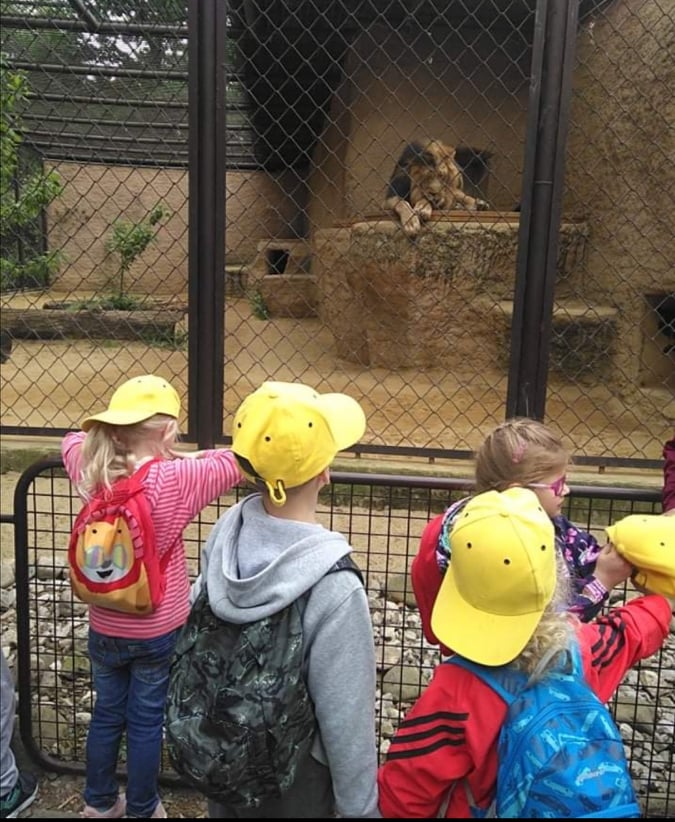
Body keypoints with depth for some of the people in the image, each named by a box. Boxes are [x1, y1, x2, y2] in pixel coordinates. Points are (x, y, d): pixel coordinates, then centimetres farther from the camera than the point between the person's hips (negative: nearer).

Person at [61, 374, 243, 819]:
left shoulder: (93, 471, -13)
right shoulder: (174, 481, -27)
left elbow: (73, 438, 9)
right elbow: (239, 461, -23)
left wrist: (118, 444, 4)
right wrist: (191, 458, -8)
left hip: (105, 627, 4)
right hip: (158, 631, -4)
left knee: (107, 714, 23)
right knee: (146, 722, 15)